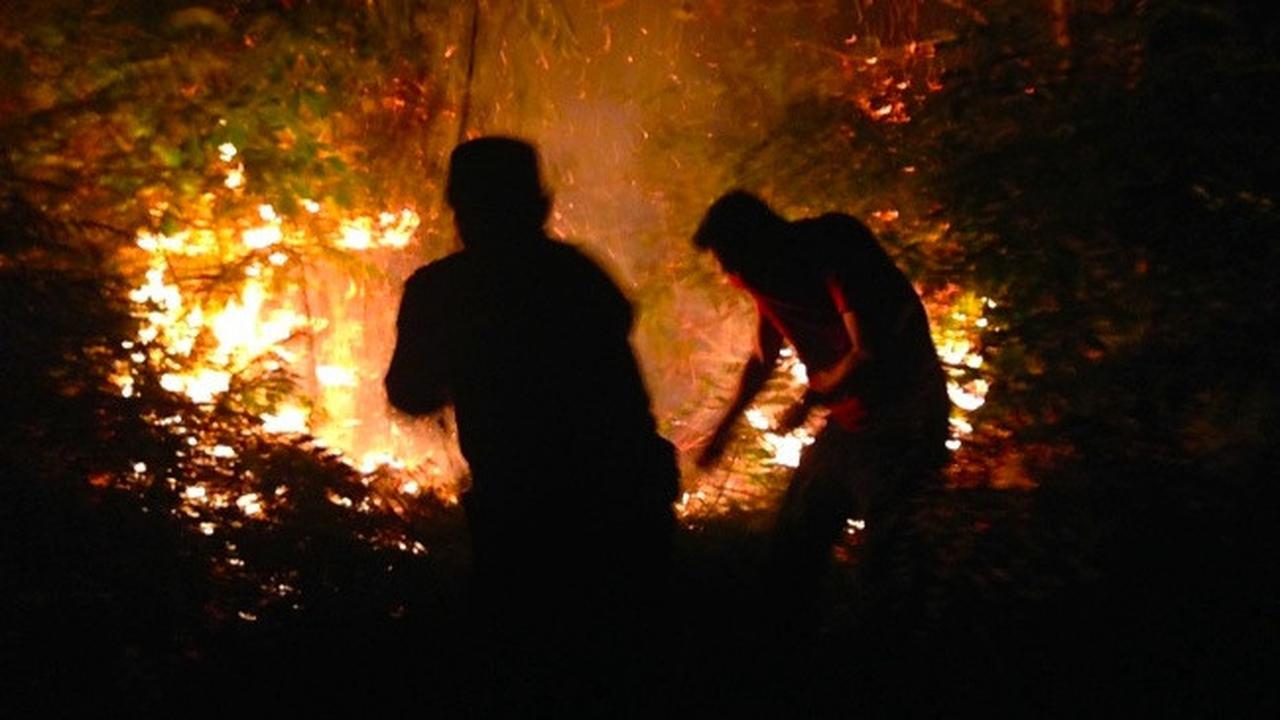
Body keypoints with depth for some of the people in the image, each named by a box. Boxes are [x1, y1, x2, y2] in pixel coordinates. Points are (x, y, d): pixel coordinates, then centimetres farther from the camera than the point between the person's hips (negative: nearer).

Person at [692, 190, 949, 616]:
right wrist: (724, 428, 26)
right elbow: (763, 358, 20)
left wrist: (811, 399, -12)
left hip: (902, 429, -8)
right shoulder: (769, 277, 1)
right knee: (792, 544, 15)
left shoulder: (835, 247, -23)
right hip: (846, 425, 9)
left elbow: (872, 353, -29)